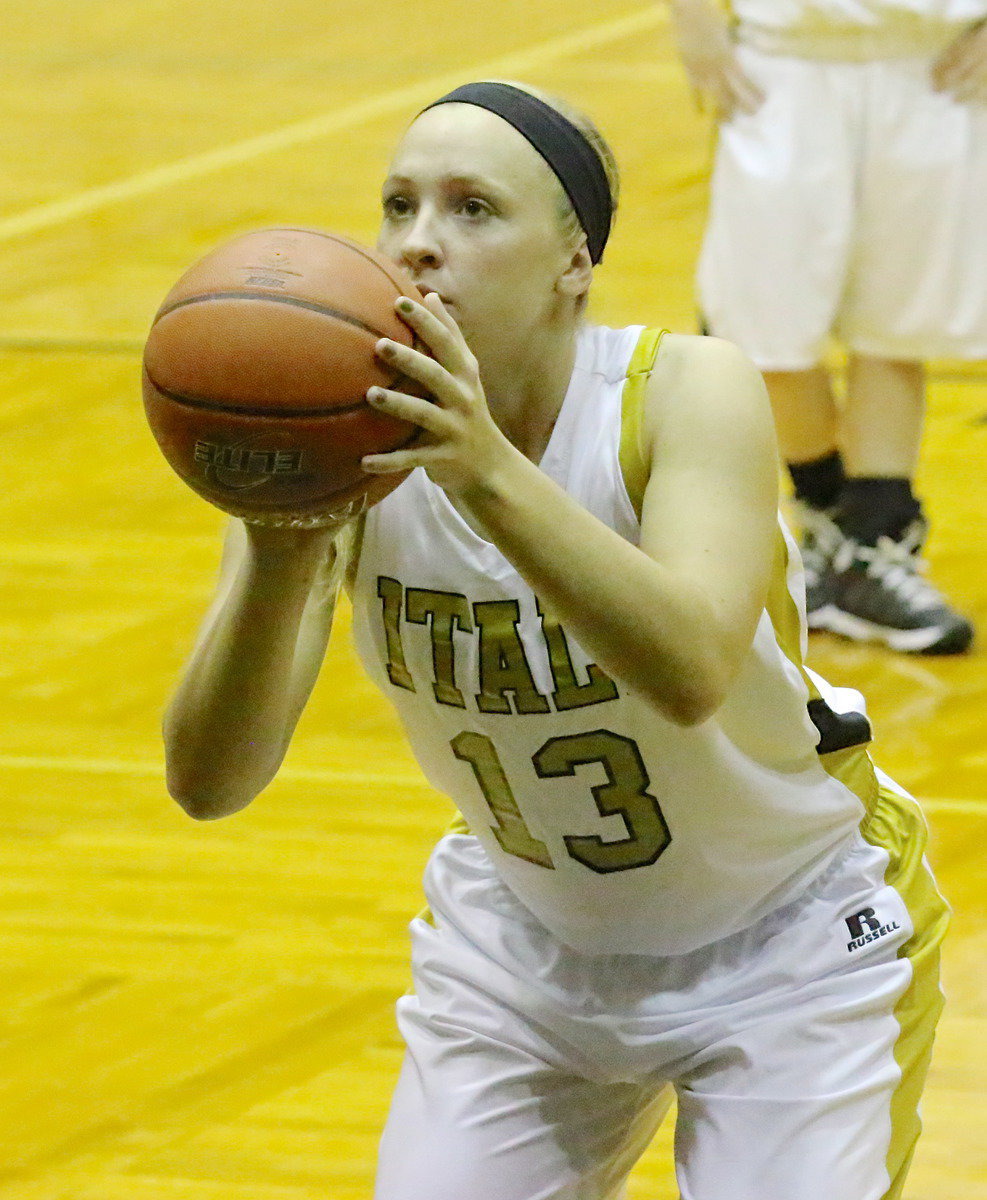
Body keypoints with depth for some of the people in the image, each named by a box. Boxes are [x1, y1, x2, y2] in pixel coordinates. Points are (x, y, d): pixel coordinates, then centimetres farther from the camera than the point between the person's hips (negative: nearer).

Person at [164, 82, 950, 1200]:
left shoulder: (690, 391, -26)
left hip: (789, 947, -3)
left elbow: (692, 672, -45)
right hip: (527, 938, 3)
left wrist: (489, 474, -57)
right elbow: (208, 781, -28)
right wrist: (280, 562, -47)